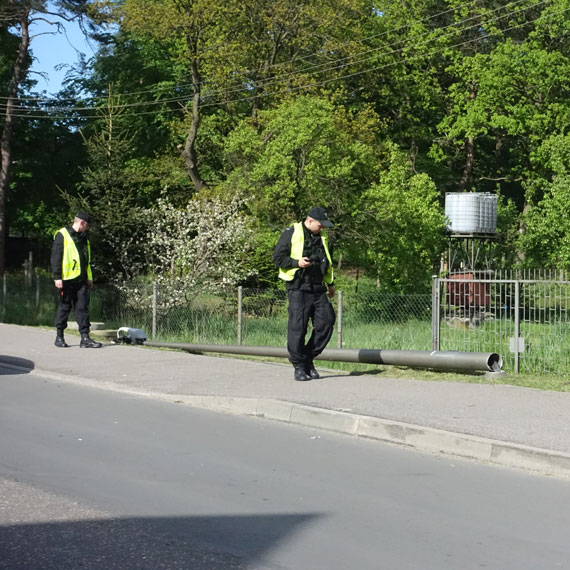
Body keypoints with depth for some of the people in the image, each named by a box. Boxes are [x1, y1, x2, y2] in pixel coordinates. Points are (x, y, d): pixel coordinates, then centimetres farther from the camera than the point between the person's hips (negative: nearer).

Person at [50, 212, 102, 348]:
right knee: (64, 307, 2)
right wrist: (57, 277, -15)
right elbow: (56, 257, -9)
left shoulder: (84, 238, 18)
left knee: (83, 307, 0)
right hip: (67, 279, -6)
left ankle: (85, 338, -3)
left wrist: (89, 277, 20)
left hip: (81, 279, 6)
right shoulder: (62, 235, -4)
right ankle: (59, 337, 13)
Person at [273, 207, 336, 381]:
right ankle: (299, 366, 2)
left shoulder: (321, 236, 18)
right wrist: (297, 263, -20)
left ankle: (309, 358, 12)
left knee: (326, 322, -2)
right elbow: (278, 257, -5)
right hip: (298, 289, -6)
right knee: (297, 327, -6)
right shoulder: (291, 234, -2)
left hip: (317, 288, 6)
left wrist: (330, 283, 31)